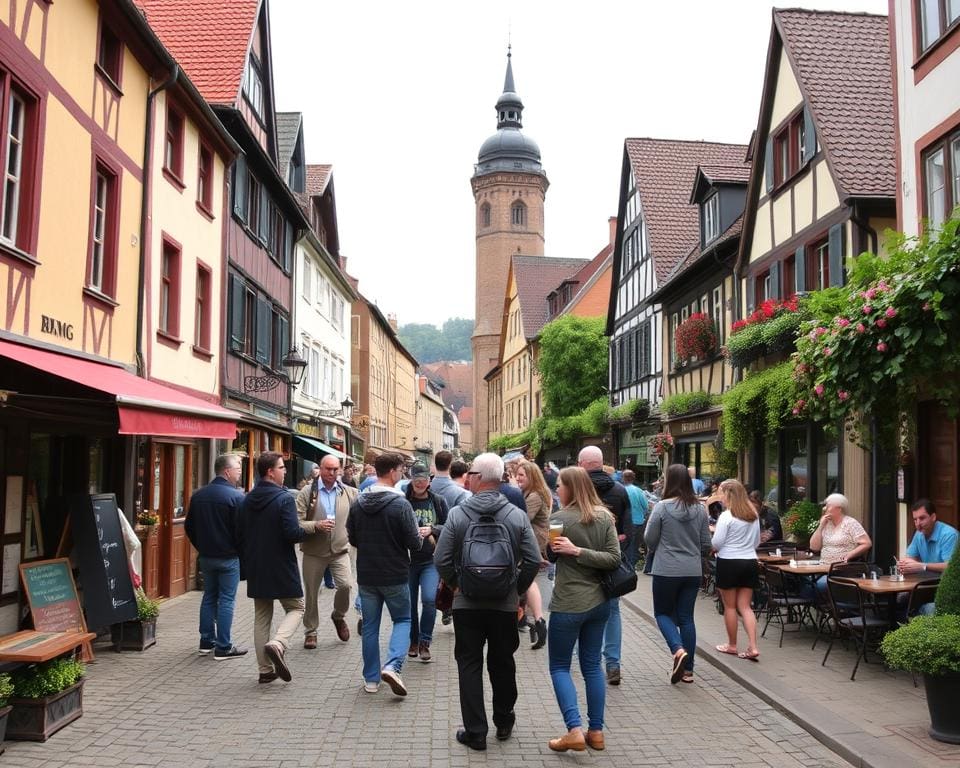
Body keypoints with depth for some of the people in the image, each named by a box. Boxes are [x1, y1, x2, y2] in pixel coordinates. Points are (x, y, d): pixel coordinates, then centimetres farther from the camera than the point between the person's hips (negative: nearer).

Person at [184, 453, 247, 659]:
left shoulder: (198, 495, 6)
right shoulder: (236, 496, -17)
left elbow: (189, 526, 12)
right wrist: (242, 552, -2)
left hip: (205, 556, 7)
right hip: (228, 557, -6)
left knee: (209, 597, 17)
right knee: (226, 600, -1)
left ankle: (206, 641, 23)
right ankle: (223, 647, 1)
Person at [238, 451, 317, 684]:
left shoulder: (247, 500, 7)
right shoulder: (285, 499, -15)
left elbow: (240, 536, 12)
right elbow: (292, 533, -22)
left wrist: (246, 564, 20)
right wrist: (313, 526, -5)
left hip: (255, 569, 6)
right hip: (281, 568, -6)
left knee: (261, 616, 13)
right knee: (296, 607, 10)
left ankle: (265, 669, 15)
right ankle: (277, 644, -15)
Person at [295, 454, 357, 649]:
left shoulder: (349, 492, 3)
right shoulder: (307, 492, -4)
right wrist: (317, 525, -23)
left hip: (340, 550, 1)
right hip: (314, 552, -1)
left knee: (346, 585, -16)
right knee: (311, 593, 8)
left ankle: (339, 616, 15)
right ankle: (310, 632, 27)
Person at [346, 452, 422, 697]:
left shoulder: (357, 503, -1)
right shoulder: (400, 504, -17)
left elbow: (352, 539, 8)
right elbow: (414, 543, -14)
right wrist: (420, 536, 7)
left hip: (366, 575, 4)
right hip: (394, 575, -4)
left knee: (370, 626, 13)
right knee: (402, 619, 13)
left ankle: (371, 679, 18)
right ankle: (392, 666, -7)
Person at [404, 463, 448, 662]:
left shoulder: (438, 501, 3)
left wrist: (432, 530, -11)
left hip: (431, 559, 0)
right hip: (408, 558, 0)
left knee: (429, 599, -14)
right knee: (409, 602, 9)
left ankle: (424, 642, 2)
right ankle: (413, 641, 28)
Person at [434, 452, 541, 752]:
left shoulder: (457, 514, -10)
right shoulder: (517, 515, -7)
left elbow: (441, 559, -9)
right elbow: (533, 560, -8)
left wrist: (456, 583, 8)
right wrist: (517, 589, 7)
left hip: (467, 603, -2)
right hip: (505, 604, 2)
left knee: (469, 665, 8)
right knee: (502, 664, 17)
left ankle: (475, 732, 9)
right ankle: (504, 723, 32)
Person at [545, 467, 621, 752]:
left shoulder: (559, 518, -11)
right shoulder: (605, 517, 3)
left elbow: (550, 556, 1)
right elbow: (614, 558, -5)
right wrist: (581, 552, -11)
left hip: (568, 603, -5)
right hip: (599, 601, 5)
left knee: (559, 666, 6)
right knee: (592, 665, 14)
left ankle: (575, 730, -6)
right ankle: (596, 731, 17)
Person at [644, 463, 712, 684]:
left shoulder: (662, 507, -13)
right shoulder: (699, 509, 0)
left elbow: (649, 539, -7)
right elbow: (706, 543, 5)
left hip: (666, 570, -4)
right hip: (693, 571, 4)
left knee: (663, 613, 13)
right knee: (686, 617, 12)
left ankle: (678, 649, -11)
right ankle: (687, 669, 14)